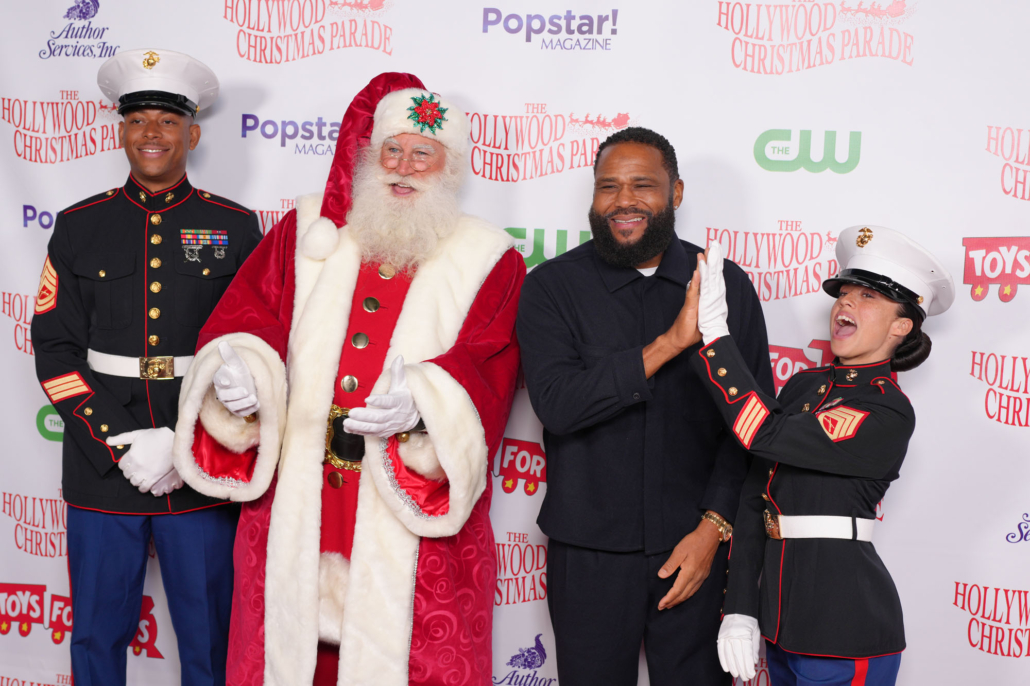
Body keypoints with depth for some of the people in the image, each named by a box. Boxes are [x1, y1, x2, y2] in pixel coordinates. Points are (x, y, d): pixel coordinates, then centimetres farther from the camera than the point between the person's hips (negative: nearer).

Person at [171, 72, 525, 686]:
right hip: (296, 502, 3)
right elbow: (245, 319, 6)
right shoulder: (306, 232, 11)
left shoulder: (488, 263, 3)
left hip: (413, 519, -2)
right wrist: (237, 369, -16)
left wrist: (423, 405, -28)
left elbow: (485, 379, -8)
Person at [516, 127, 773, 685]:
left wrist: (713, 527, -6)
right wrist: (671, 342, -21)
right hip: (588, 555, -1)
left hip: (696, 547, 1)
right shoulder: (553, 287, -2)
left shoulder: (727, 287, 2)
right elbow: (556, 403, -17)